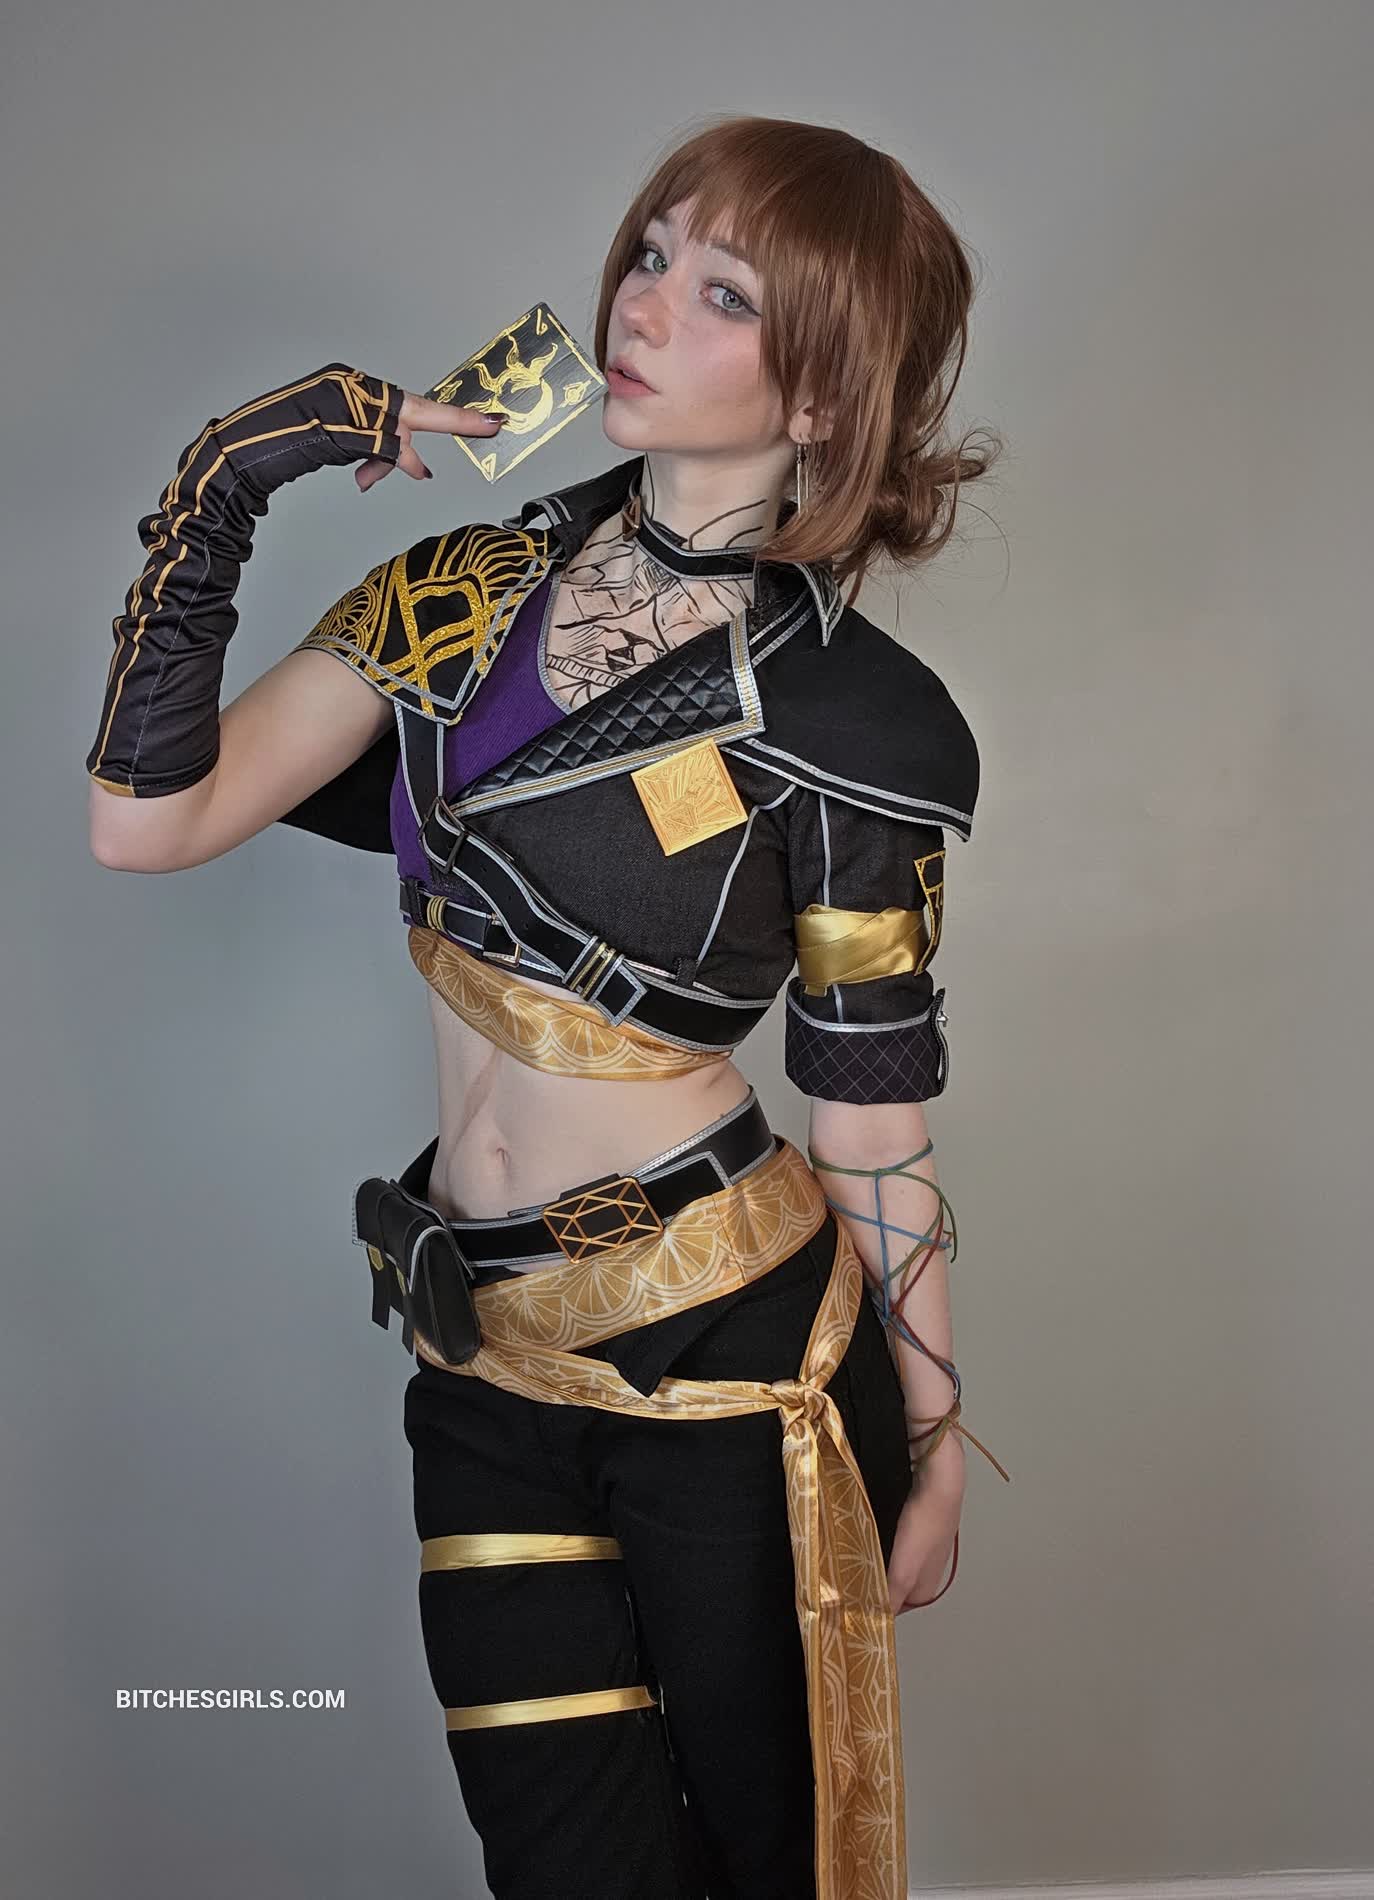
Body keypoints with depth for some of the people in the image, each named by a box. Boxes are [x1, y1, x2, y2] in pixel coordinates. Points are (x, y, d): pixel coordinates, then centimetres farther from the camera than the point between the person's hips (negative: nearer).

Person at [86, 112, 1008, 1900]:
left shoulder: (855, 720, -11)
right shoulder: (468, 589, 2)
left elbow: (871, 1122, -5)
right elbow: (145, 822, -5)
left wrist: (936, 1448, 2)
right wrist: (221, 485, -11)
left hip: (727, 1357, -3)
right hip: (484, 1356, 4)